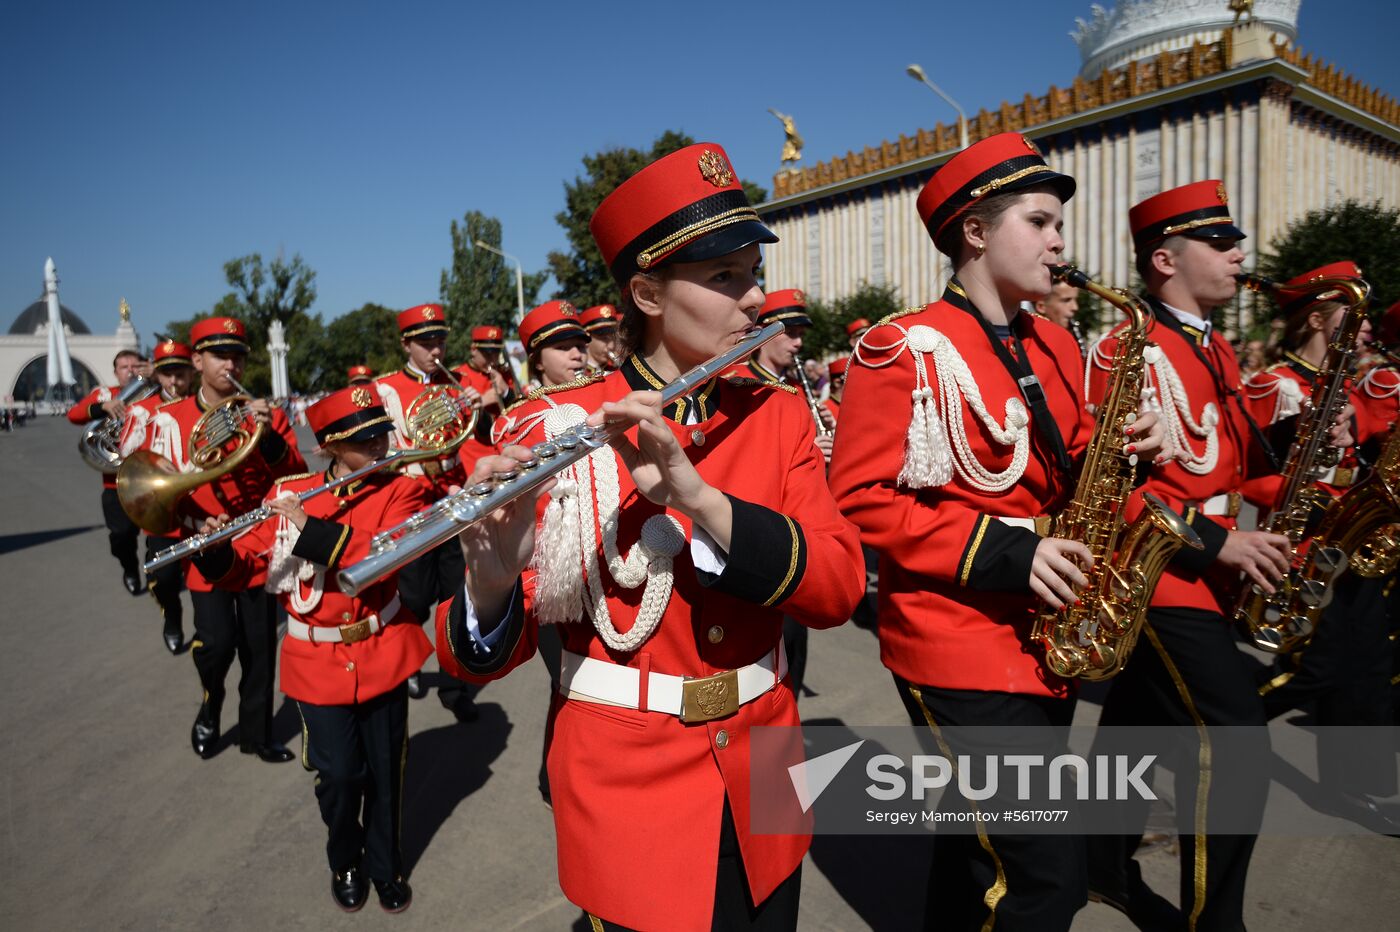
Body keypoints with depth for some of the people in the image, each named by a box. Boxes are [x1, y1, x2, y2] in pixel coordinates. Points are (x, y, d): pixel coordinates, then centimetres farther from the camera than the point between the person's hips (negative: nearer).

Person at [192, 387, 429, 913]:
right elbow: (246, 567, 3)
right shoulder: (290, 494, 0)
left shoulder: (403, 491, -6)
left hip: (384, 655, 0)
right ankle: (345, 863, 36)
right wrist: (215, 551, -18)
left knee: (386, 769, 12)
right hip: (319, 663, 1)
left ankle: (386, 865, 37)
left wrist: (314, 529, -29)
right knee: (339, 774, 6)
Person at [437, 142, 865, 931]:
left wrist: (697, 496, -30)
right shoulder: (559, 430, -13)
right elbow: (484, 657, -14)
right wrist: (492, 585, -37)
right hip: (627, 786, -4)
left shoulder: (780, 416, -2)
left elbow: (839, 585, -15)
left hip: (762, 773, 4)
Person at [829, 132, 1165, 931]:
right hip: (961, 649, -8)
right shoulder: (903, 351, -12)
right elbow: (860, 500, -16)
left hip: (1047, 638, 8)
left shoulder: (1055, 347, 12)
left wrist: (1125, 451, -3)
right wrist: (1000, 553, -22)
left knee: (981, 851, 22)